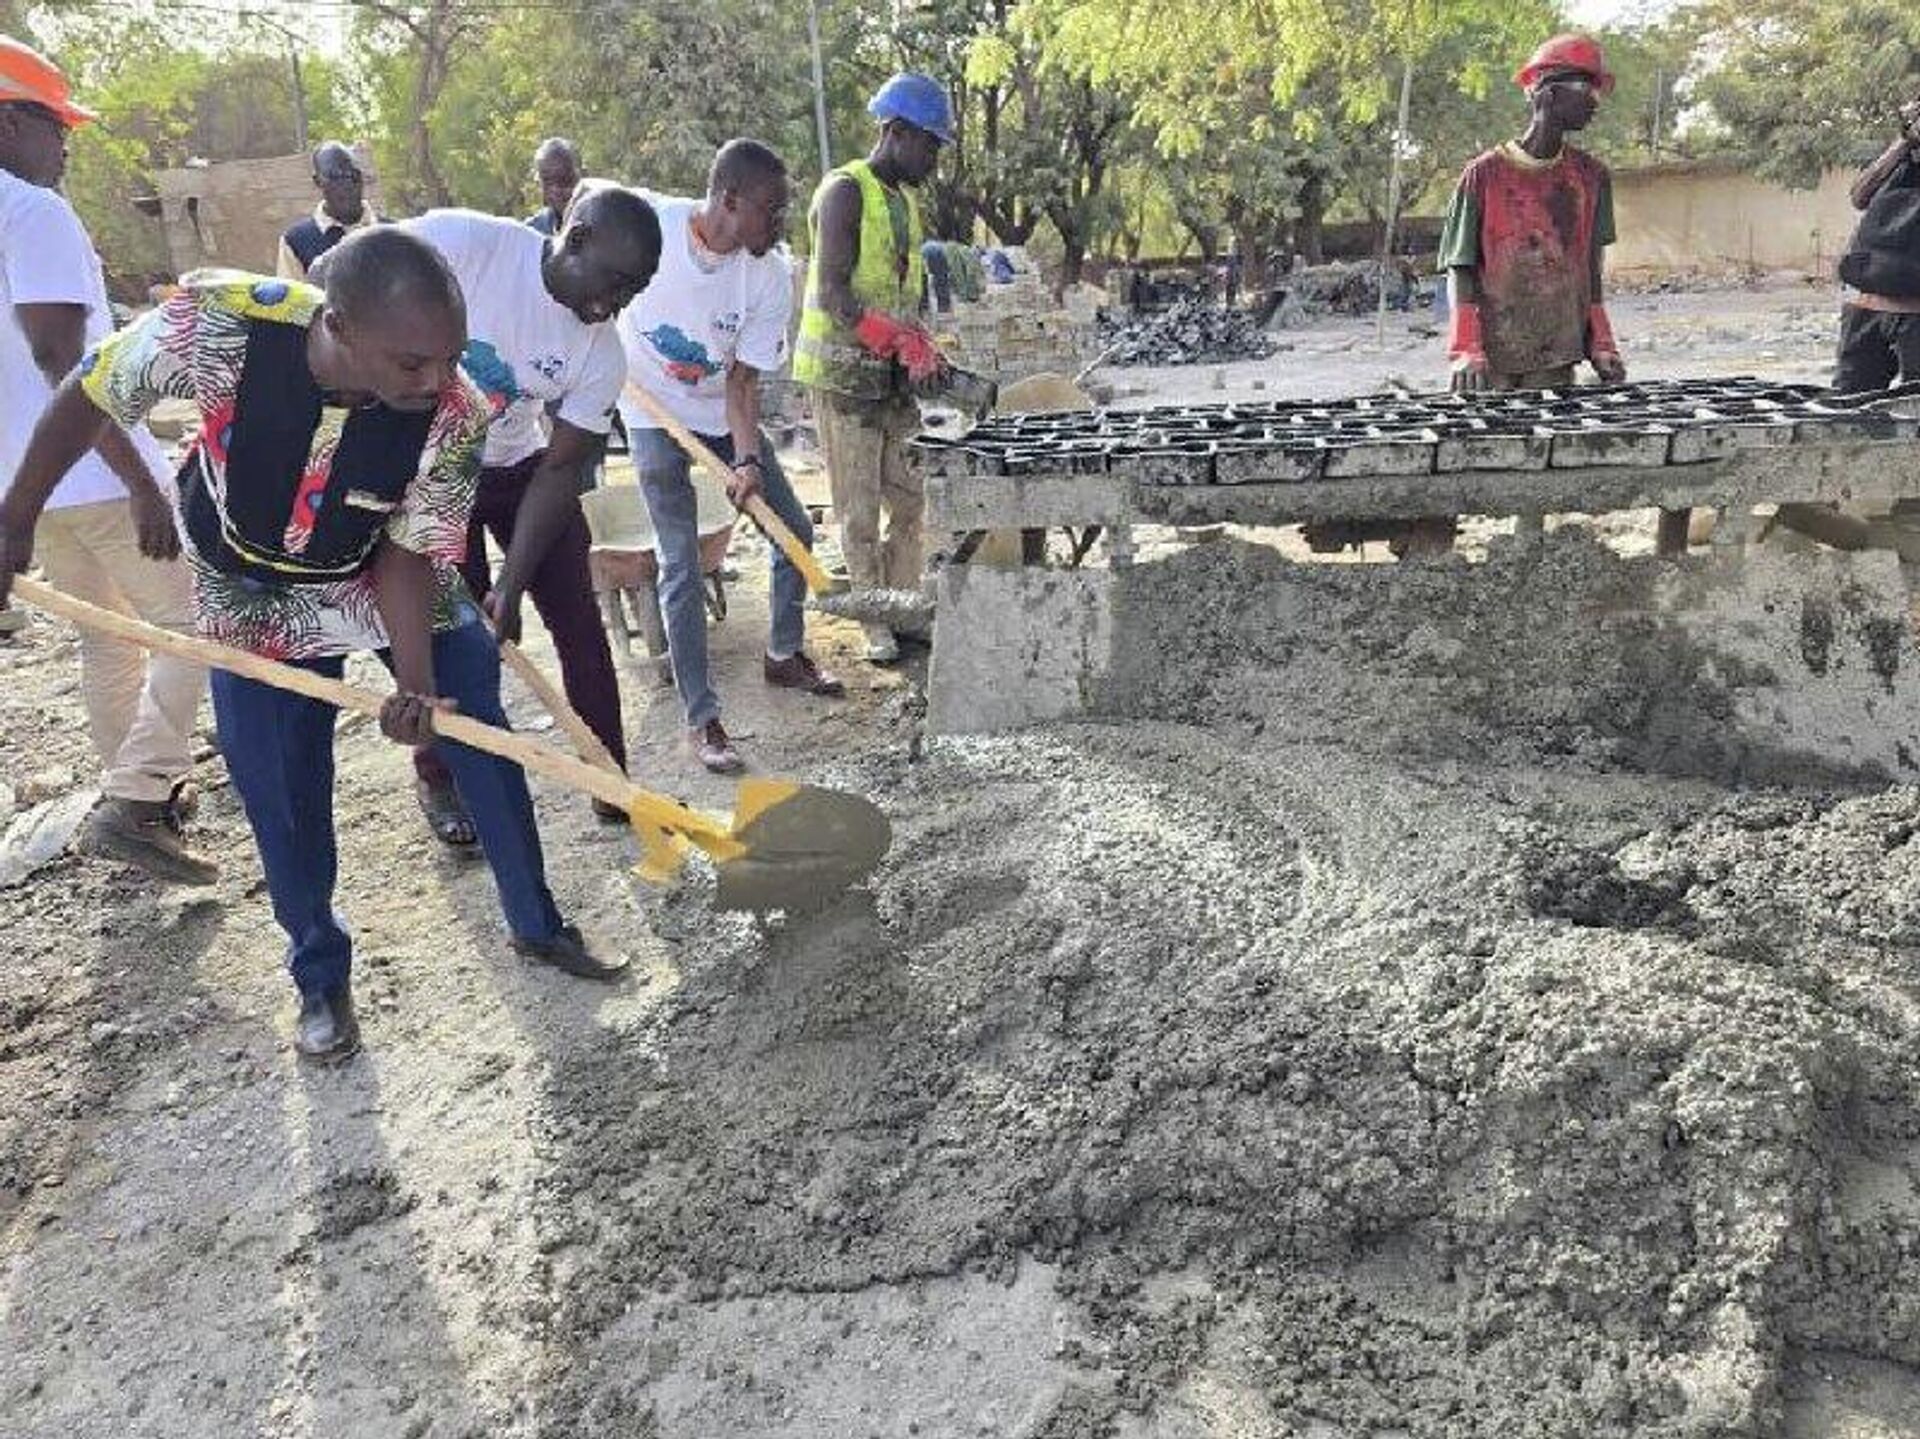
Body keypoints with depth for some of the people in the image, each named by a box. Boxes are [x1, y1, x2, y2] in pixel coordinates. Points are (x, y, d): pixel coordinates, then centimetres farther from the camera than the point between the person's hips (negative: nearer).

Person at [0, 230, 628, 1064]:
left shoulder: (454, 415, -30)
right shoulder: (222, 324, -33)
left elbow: (410, 551, -19)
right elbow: (89, 398, -15)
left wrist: (415, 683, -32)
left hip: (383, 578, 1)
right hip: (255, 597, 0)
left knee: (481, 734, 2)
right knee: (281, 795, 4)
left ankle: (536, 926, 22)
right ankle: (320, 975, 25)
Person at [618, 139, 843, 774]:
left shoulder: (770, 275, -18)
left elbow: (742, 378, -15)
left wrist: (747, 460, -30)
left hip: (722, 414, 4)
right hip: (655, 414, -3)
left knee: (794, 529, 6)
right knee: (681, 566, -8)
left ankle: (784, 655, 30)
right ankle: (701, 719, -1)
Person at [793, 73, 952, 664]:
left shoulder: (906, 202, 18)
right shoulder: (846, 191, -9)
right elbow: (832, 293, -19)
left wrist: (924, 352, 7)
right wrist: (901, 342, -27)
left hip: (895, 377, 8)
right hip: (845, 376, -8)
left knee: (910, 502, 7)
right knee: (860, 511, -2)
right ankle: (875, 624, 5)